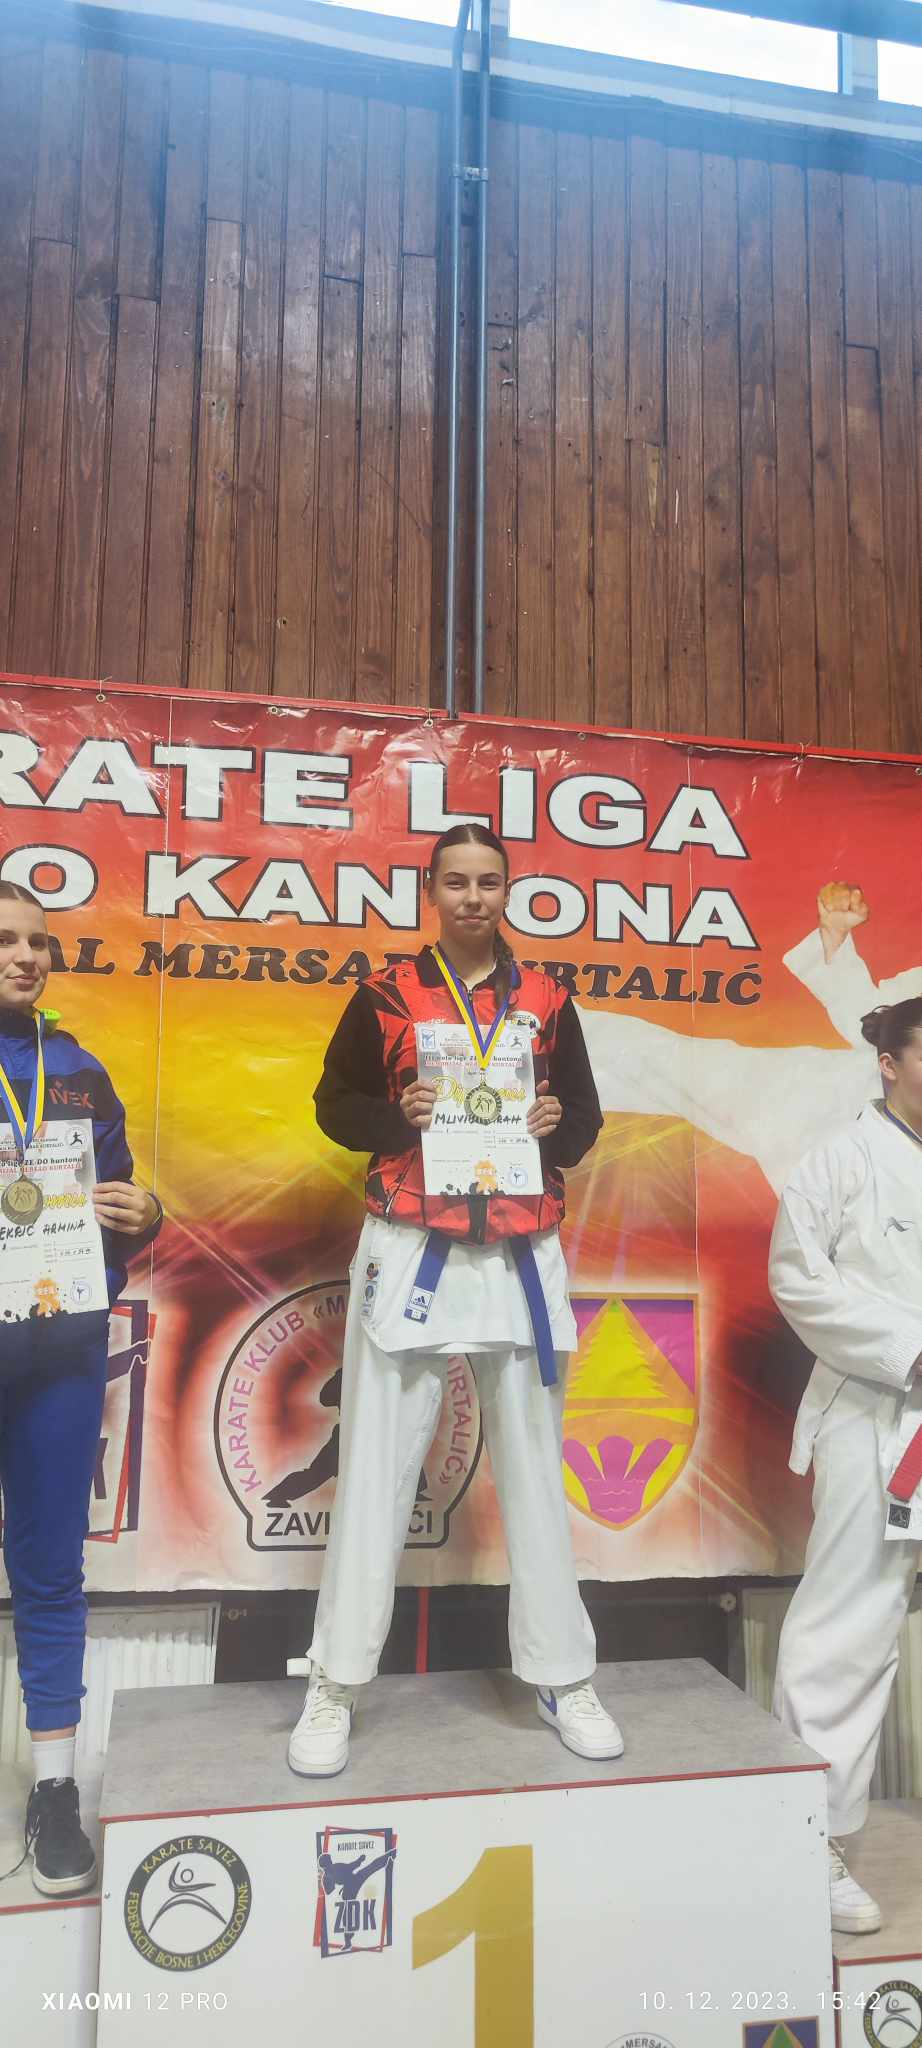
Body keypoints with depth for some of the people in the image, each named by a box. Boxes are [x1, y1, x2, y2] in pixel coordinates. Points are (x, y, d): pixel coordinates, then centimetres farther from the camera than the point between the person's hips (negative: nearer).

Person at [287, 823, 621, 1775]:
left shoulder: (546, 1001, 9)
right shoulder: (385, 995, 3)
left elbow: (586, 1116, 14)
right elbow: (335, 1102, 6)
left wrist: (558, 1123, -8)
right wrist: (398, 1116, -13)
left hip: (521, 1257, 2)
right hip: (409, 1254, -2)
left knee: (533, 1468, 10)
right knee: (375, 1468, 1)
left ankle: (561, 1676, 24)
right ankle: (335, 1685, 15)